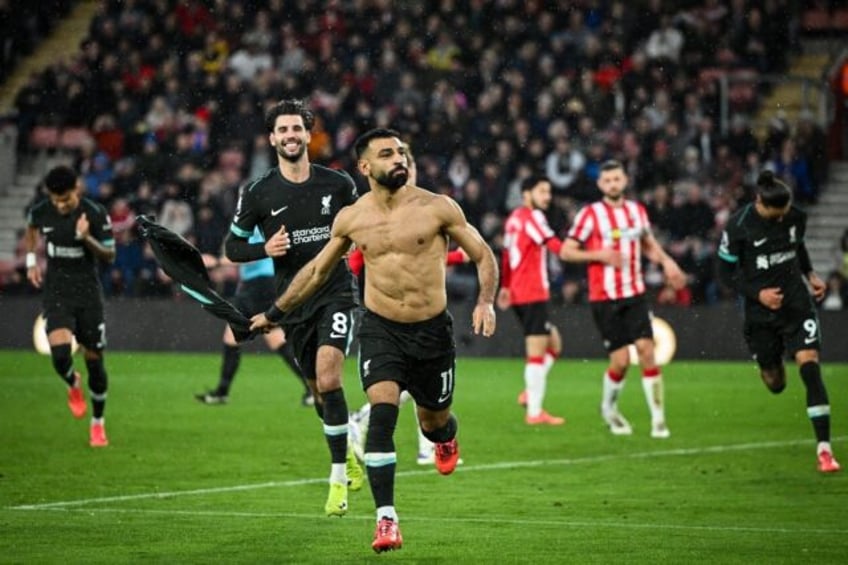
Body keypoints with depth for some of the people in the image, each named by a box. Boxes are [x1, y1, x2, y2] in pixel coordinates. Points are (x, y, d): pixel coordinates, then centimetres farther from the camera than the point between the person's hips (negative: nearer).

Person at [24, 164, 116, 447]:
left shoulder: (96, 214, -15)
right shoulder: (40, 212, -6)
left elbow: (109, 256, -9)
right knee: (60, 353, -21)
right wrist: (31, 260, 10)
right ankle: (73, 385, 16)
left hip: (88, 292, -1)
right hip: (56, 293, 1)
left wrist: (87, 238, -26)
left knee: (94, 359, 4)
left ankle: (97, 423, 24)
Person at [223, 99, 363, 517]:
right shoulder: (258, 194, -2)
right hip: (292, 301, 2)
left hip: (336, 292, -2)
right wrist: (265, 249, -14)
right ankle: (348, 457, 37)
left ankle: (338, 477, -15)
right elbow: (232, 246, 4)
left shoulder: (338, 185, -1)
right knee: (318, 389, 11)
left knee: (328, 378, -21)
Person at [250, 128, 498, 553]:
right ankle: (386, 520, -20)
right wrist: (275, 312, 20)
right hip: (380, 329, 0)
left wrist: (486, 301, -19)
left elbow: (483, 255, -1)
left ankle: (445, 438, 56)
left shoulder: (437, 208, -9)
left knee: (433, 419, 15)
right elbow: (317, 270, 15)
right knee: (382, 413, -20)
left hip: (432, 330, 0)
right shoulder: (351, 219, -1)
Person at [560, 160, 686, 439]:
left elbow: (649, 244, 24)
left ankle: (658, 417, -6)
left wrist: (666, 261, 6)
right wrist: (599, 255, -18)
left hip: (635, 295, 3)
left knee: (646, 350, -12)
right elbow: (566, 251, -5)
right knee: (620, 360, -6)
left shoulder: (637, 210, 8)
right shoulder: (590, 214, -6)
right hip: (604, 298, -3)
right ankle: (609, 408, 23)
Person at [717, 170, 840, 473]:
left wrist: (811, 274, 7)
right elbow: (726, 272, -7)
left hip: (797, 304, 1)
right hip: (760, 311, -1)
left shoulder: (796, 217, -4)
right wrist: (757, 294, -18)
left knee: (810, 368, -17)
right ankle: (772, 366, 53)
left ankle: (824, 448, -17)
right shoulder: (738, 226, -15)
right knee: (775, 383, 9)